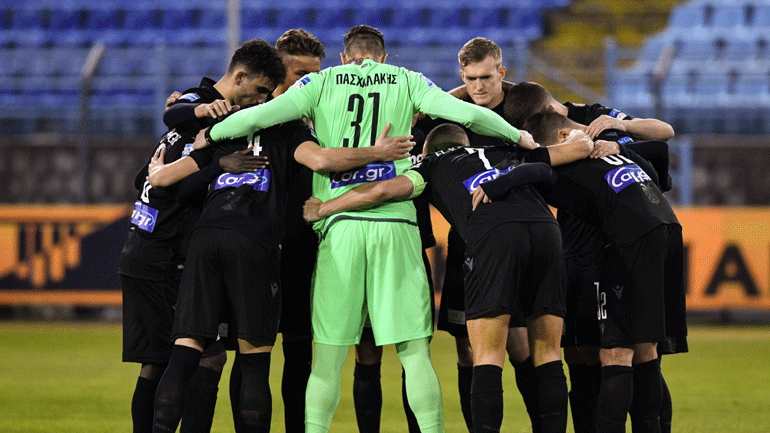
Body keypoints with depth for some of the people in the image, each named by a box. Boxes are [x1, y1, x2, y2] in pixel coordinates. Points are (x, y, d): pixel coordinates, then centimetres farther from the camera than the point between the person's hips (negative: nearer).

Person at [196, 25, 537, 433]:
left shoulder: (322, 82, 11)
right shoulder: (407, 82, 12)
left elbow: (261, 116, 2)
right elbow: (465, 113, 3)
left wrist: (210, 135, 17)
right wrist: (517, 136, 18)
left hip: (340, 224, 0)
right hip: (396, 222, 0)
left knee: (329, 356, 4)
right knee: (414, 351, 0)